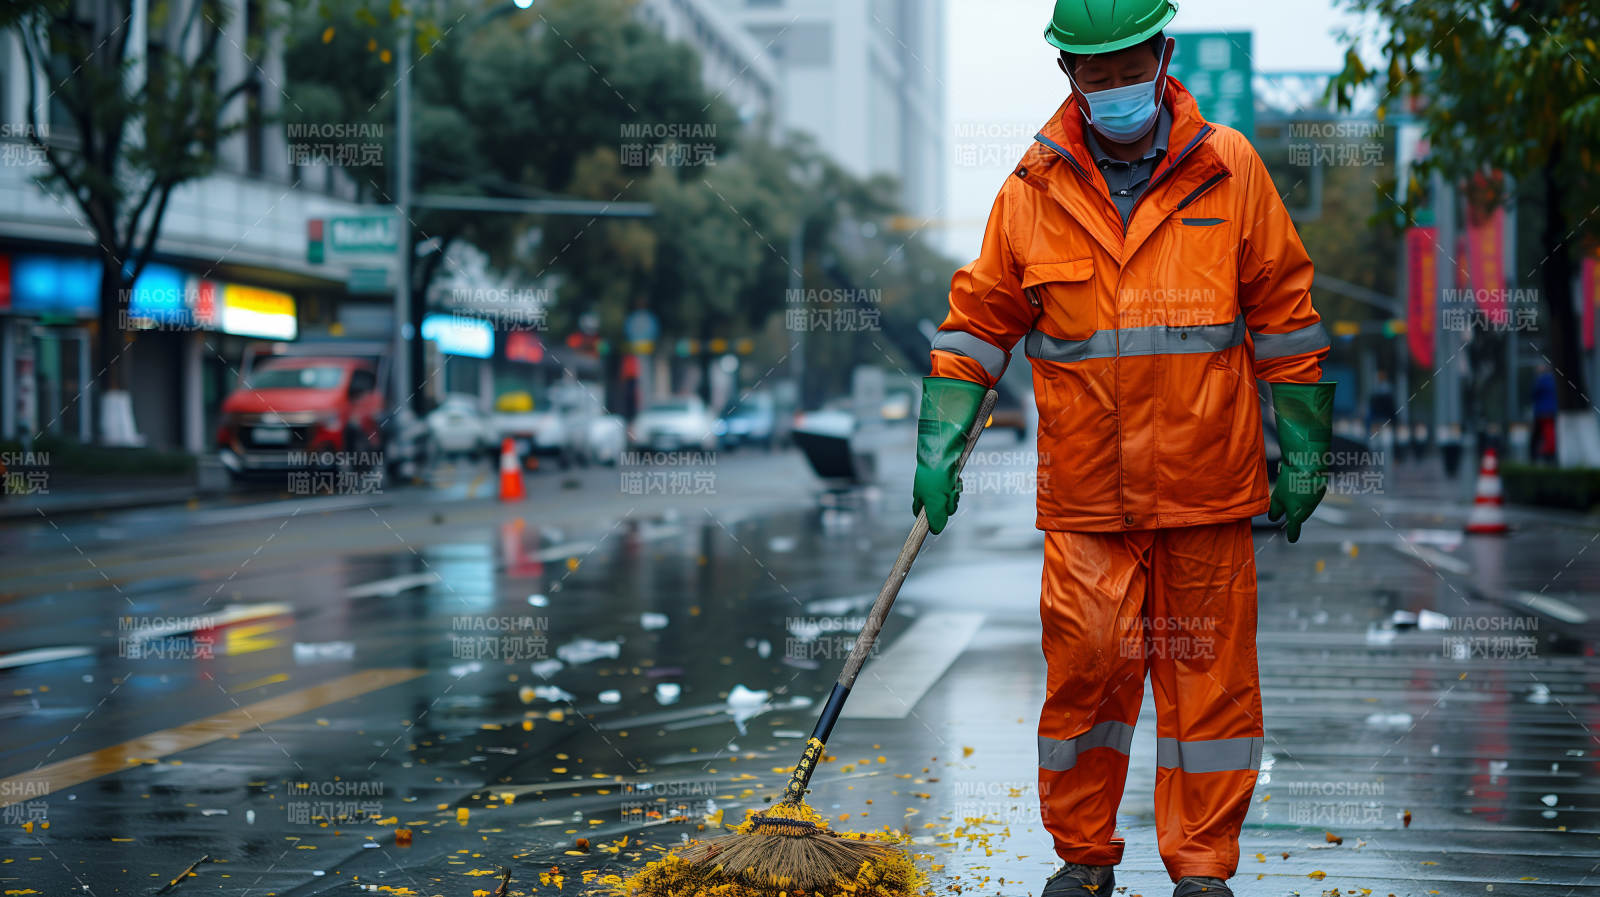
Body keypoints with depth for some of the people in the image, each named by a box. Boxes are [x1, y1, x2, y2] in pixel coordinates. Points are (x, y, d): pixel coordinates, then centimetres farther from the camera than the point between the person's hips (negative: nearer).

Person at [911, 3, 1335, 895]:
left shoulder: (1230, 170, 1)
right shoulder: (1036, 188, 3)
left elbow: (1284, 314, 5)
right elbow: (979, 320, 9)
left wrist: (1303, 454, 6)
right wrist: (941, 447, 1)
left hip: (1207, 485, 0)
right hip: (1085, 488, 0)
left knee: (1208, 671, 5)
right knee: (1085, 663, -1)